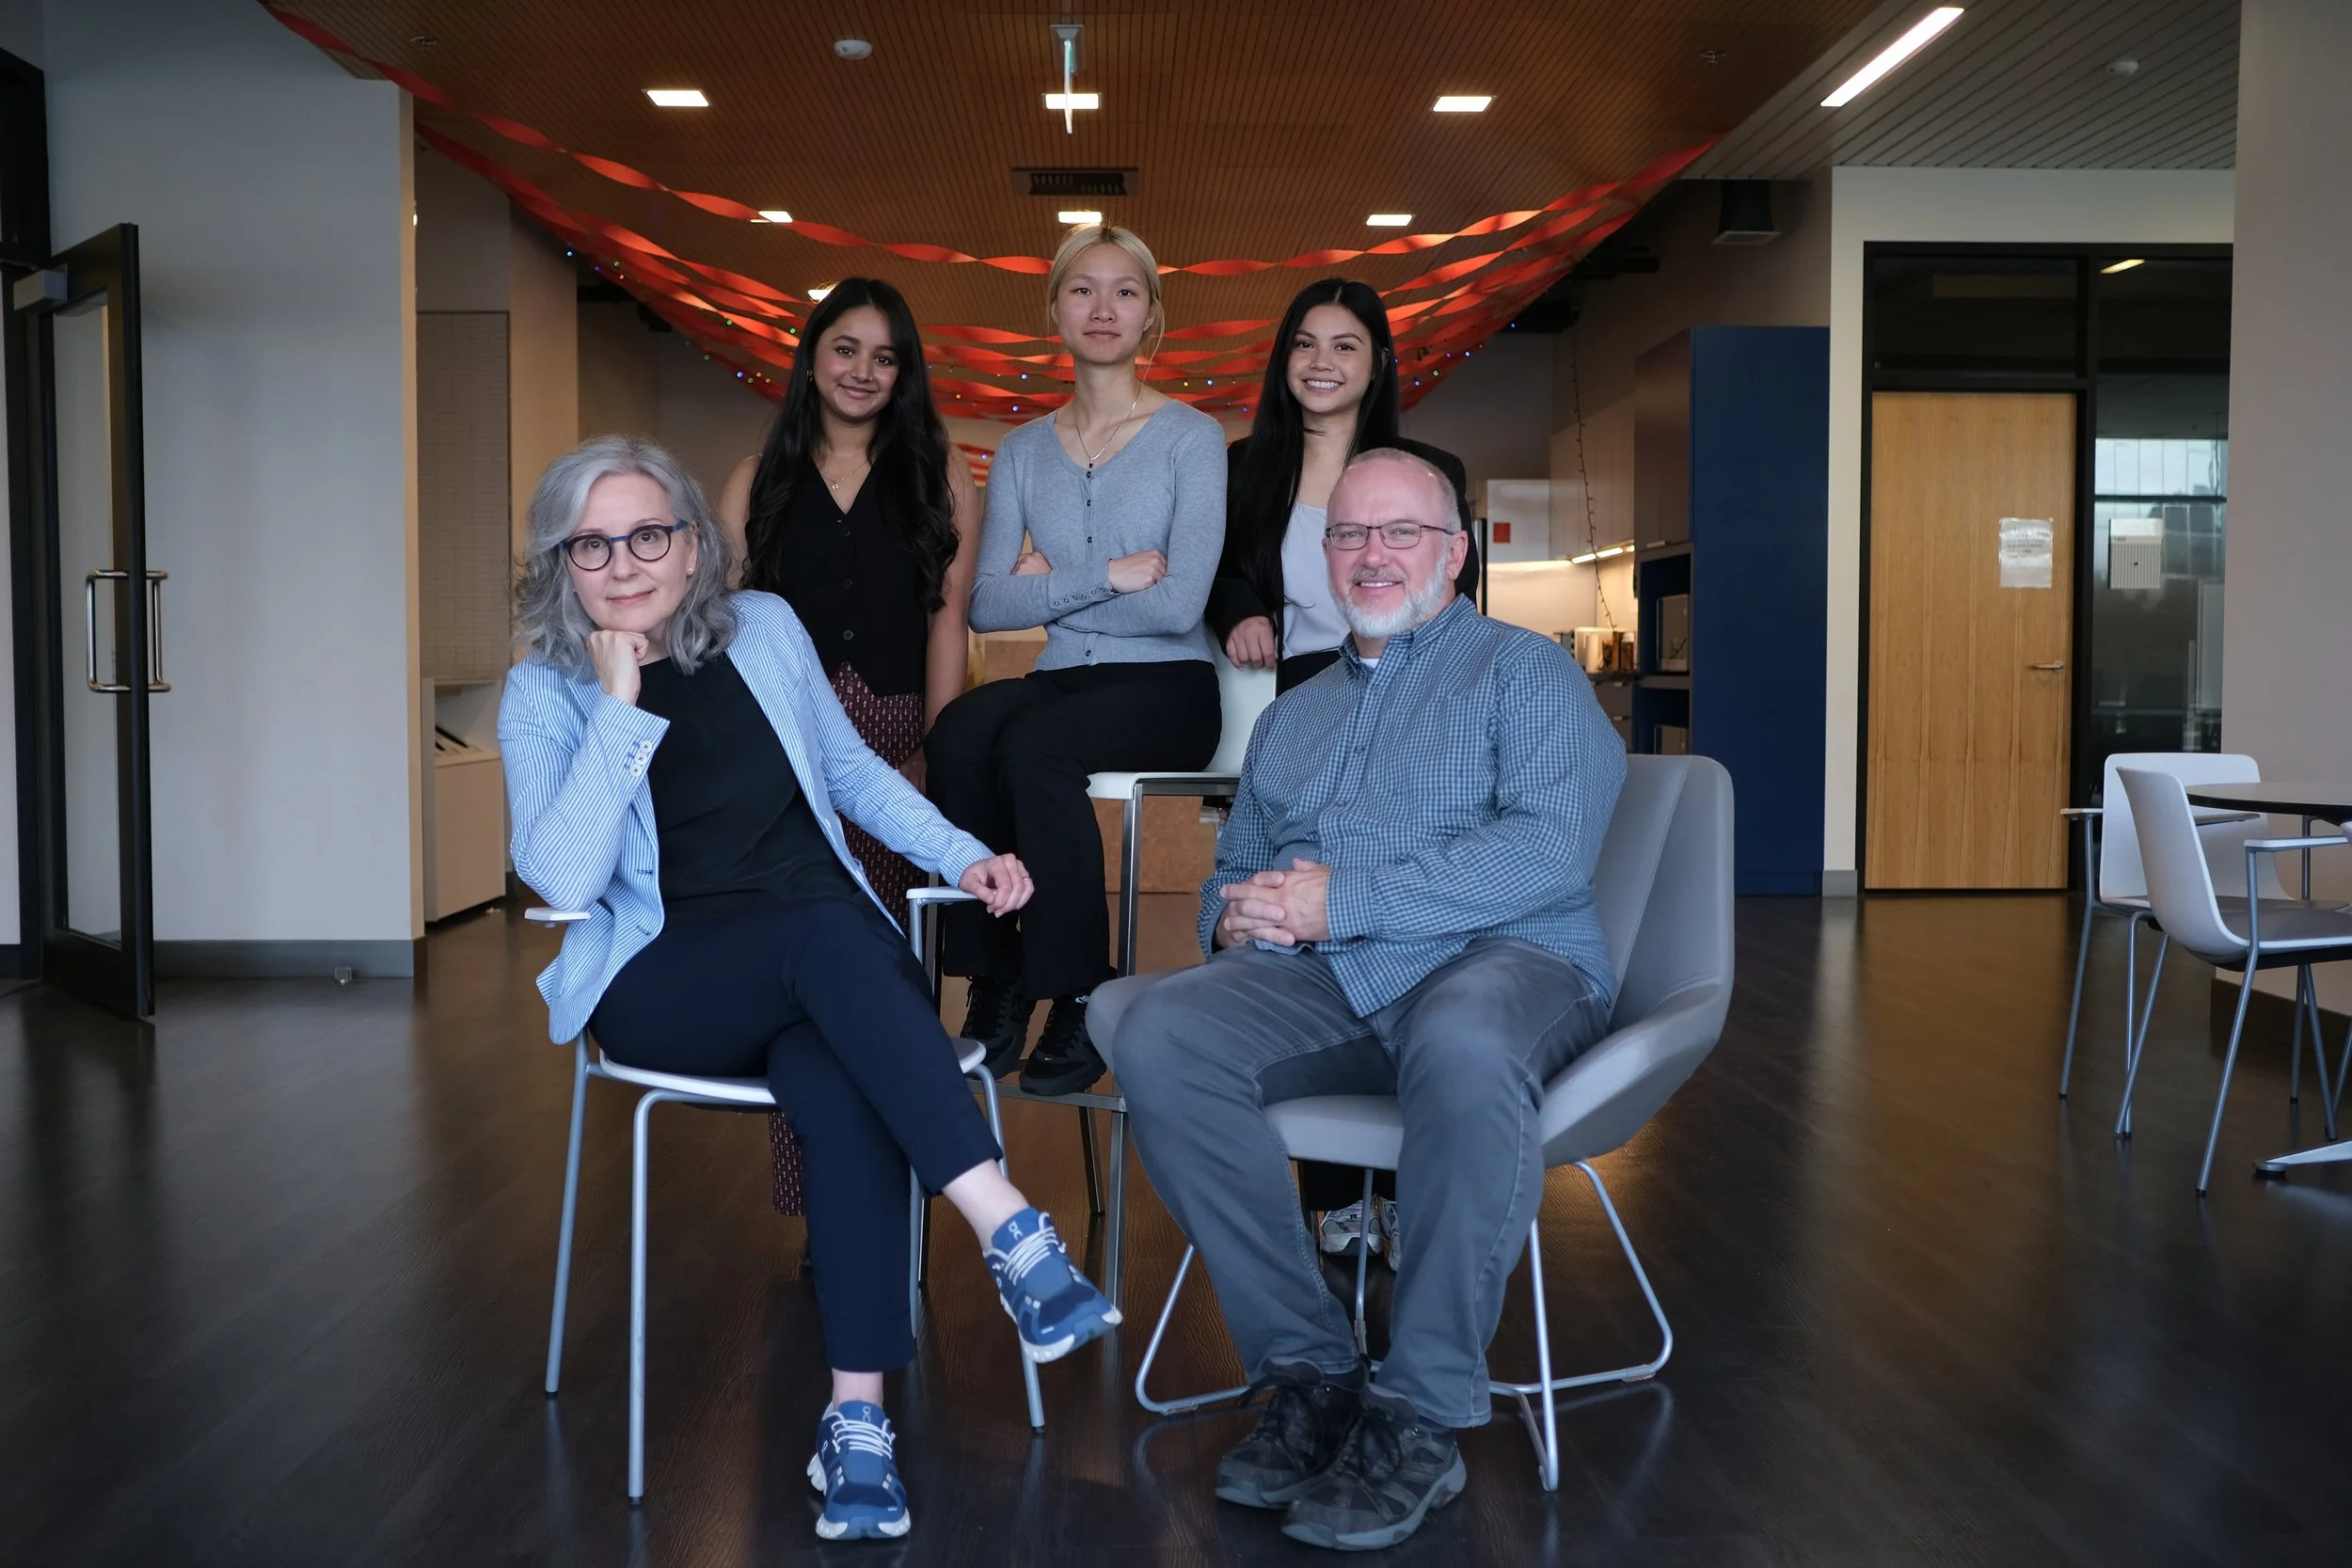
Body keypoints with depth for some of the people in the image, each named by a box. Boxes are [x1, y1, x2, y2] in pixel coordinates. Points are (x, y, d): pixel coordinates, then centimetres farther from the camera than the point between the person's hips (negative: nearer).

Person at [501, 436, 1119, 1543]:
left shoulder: (765, 629, 7)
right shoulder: (545, 692, 0)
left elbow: (851, 769, 19)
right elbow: (561, 878, -14)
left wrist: (960, 855, 6)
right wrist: (620, 706, -18)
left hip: (824, 968, 3)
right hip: (663, 988, -2)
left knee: (842, 1084, -33)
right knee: (834, 934, -35)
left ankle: (857, 1417, -32)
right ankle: (1012, 1233, -39)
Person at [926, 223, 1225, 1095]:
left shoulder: (1191, 438, 0)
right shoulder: (1022, 452, 13)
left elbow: (1178, 605, -12)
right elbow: (987, 606, 1)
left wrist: (1050, 583, -2)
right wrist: (1108, 575, -10)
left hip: (1167, 689, -4)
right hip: (1063, 683, 4)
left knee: (1031, 747, -33)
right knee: (960, 732, -29)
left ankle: (1081, 1000, -22)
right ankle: (996, 986, -20)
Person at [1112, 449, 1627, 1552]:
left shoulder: (1524, 671, 9)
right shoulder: (1291, 717, 28)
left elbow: (1547, 848, -8)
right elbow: (1234, 870, 29)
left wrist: (1339, 902, -13)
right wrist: (1235, 919, 2)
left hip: (1507, 961, -4)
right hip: (1328, 983, 5)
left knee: (1462, 1046, -41)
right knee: (1158, 1034, -25)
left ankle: (1422, 1421, -26)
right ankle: (1309, 1372, -18)